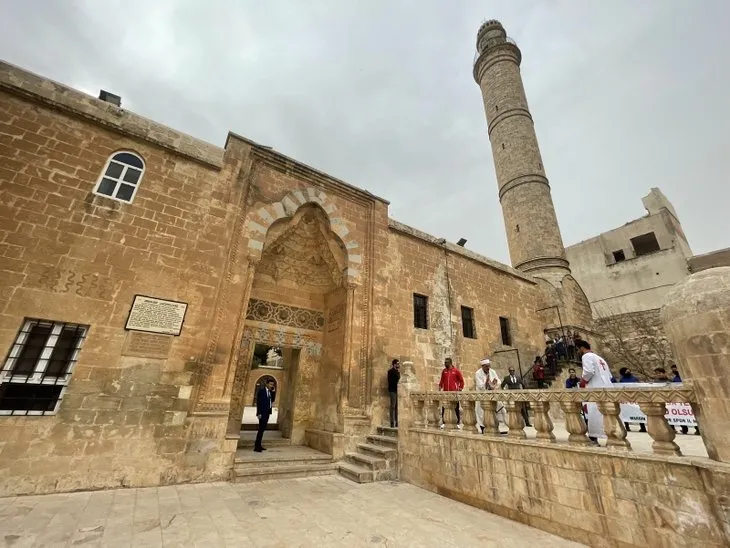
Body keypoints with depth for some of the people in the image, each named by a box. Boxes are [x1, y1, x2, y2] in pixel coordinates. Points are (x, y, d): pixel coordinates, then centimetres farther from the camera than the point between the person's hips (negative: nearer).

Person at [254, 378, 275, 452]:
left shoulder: (270, 391, 11)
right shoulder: (261, 390, -11)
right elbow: (258, 402, -13)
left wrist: (272, 391, 1)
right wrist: (259, 413, -18)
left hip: (267, 412, 8)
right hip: (262, 413, -8)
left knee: (262, 429, 13)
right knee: (261, 429, -7)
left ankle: (259, 445, 21)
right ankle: (256, 447, -1)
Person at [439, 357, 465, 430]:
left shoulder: (456, 371, -4)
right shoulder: (444, 371, 6)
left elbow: (461, 380, 1)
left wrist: (460, 389, -4)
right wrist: (440, 387, 4)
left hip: (454, 392, -3)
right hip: (445, 392, 3)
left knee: (456, 407, 9)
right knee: (443, 407, 3)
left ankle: (458, 422, 22)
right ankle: (442, 422, 13)